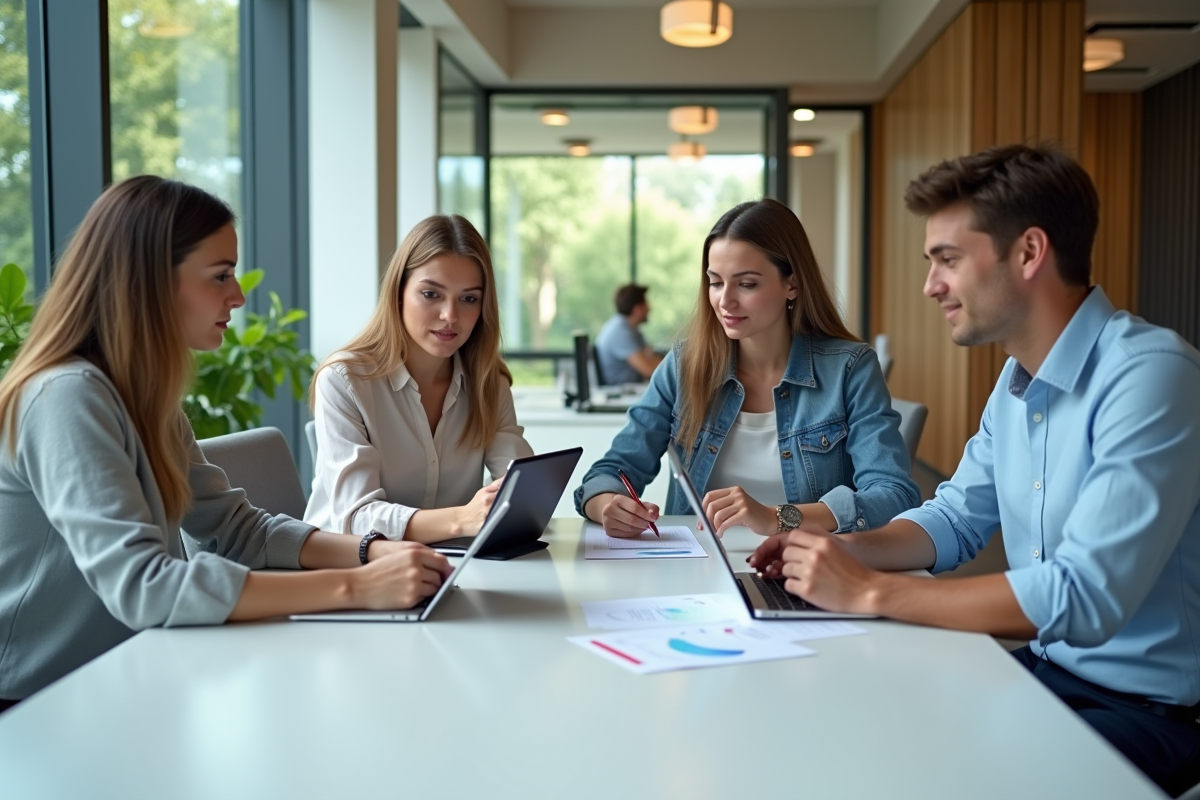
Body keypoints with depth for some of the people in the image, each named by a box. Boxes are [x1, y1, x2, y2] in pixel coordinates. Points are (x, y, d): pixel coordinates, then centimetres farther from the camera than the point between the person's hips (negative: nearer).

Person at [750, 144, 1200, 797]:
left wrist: (870, 591, -25)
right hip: (1047, 668, 8)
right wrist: (841, 550, -4)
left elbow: (1084, 597, -30)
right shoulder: (1017, 382, 6)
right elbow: (955, 520, 16)